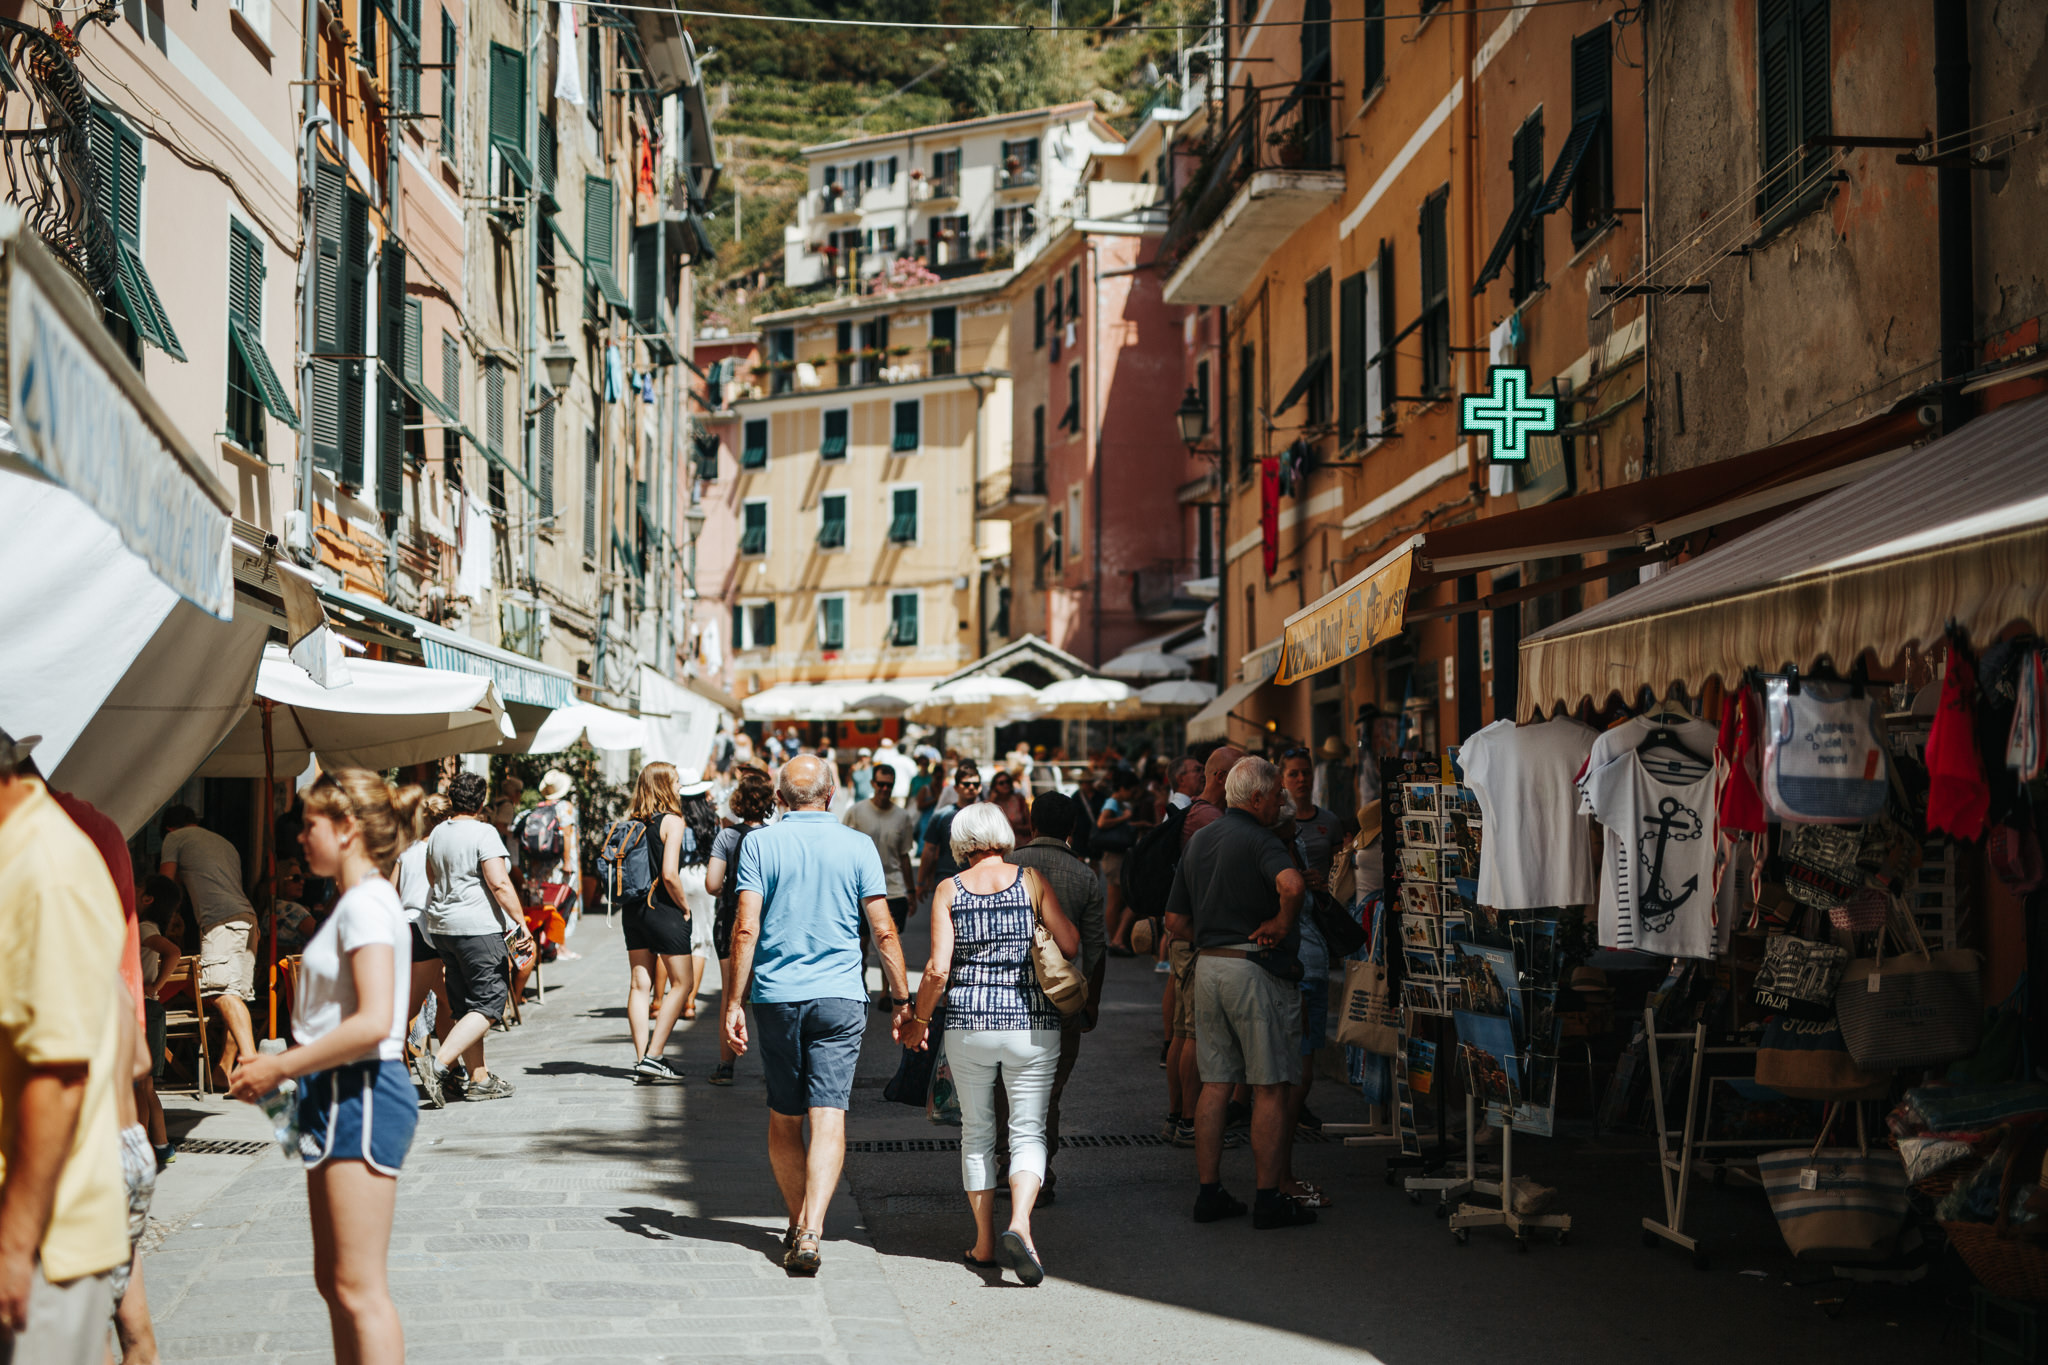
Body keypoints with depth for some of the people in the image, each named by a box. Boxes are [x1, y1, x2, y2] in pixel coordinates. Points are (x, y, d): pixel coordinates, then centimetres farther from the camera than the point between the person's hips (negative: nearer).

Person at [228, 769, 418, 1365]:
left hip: (361, 1097, -11)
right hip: (341, 1097, 11)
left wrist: (281, 1068, -18)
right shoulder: (357, 901, 16)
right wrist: (285, 1062, 10)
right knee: (334, 1280, 15)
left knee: (360, 1288, -7)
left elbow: (373, 1022, -26)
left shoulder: (366, 902, -15)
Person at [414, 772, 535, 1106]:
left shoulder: (437, 834, 10)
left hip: (441, 927, 8)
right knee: (489, 1004, -4)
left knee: (463, 1005, 11)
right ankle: (438, 1062, -19)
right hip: (479, 928, -8)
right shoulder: (483, 833, -11)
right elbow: (499, 883, -18)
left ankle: (479, 1079, 15)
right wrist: (521, 923, -16)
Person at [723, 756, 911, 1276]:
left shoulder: (760, 844, 0)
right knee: (828, 1116, -5)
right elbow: (884, 932, -1)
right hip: (841, 998, -1)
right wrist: (902, 1001, 6)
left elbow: (746, 930, -6)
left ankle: (798, 1225, 24)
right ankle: (811, 1230, -20)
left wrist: (734, 1004, -2)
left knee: (783, 1118, 14)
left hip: (777, 995, 1)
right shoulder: (858, 846, 1)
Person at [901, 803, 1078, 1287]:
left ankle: (985, 1242, 16)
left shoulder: (949, 890, -1)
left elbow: (938, 970, -8)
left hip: (968, 1021, 1)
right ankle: (1019, 1224, -21)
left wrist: (919, 1019, 7)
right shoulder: (1031, 880, -1)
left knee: (977, 1132, 14)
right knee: (1028, 1132, 3)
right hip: (1031, 1021, -1)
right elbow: (1070, 946, -3)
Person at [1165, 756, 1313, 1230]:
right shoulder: (1259, 840, -11)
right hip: (1256, 969, -7)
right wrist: (1282, 925, -16)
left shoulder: (1198, 840, 14)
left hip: (1207, 966, 7)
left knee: (1215, 1084, 11)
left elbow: (1176, 915, 18)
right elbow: (1291, 885, -32)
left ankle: (1209, 1192, 12)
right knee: (1270, 1088, 0)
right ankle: (1269, 1200, 2)